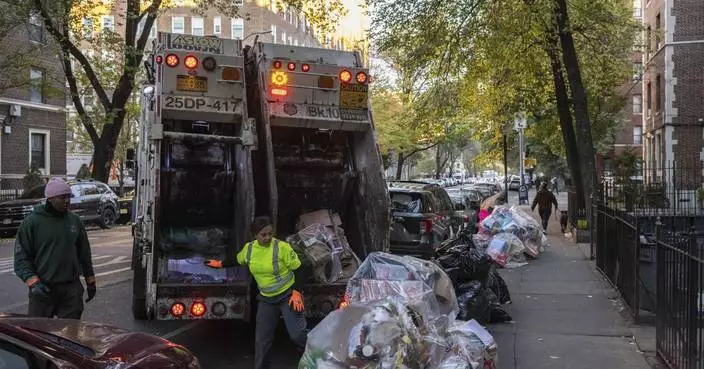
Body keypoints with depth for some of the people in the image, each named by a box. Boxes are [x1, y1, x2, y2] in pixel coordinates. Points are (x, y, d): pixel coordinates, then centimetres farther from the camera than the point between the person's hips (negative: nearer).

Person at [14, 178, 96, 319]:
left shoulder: (75, 221, 9)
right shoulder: (32, 222, -3)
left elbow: (84, 253, 17)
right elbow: (21, 258, -4)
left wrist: (90, 281, 17)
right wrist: (33, 283, -16)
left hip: (72, 290, 3)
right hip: (43, 290, -3)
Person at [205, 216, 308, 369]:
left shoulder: (282, 247, -20)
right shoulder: (249, 248, -5)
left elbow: (298, 269, -13)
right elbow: (237, 260, 19)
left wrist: (296, 292, -19)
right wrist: (220, 264, 24)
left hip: (288, 295, -5)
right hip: (266, 299, 5)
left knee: (297, 334, -13)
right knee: (262, 338, 11)